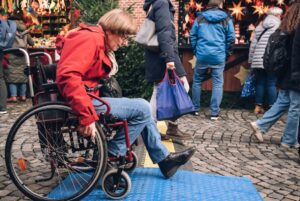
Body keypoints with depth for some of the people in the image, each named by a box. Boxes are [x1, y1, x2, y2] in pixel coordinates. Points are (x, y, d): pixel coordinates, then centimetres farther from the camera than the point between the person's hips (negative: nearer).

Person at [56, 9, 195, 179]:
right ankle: (111, 157, -3)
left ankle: (164, 158, 16)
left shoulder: (99, 43, 17)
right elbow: (67, 76, -31)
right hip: (82, 103, -11)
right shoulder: (89, 39, -16)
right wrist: (87, 115, -34)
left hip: (89, 98, 11)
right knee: (142, 108, -11)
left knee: (141, 109, 11)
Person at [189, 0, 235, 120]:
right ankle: (214, 113, 2)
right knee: (217, 84, 4)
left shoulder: (200, 17, 6)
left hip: (202, 55, 1)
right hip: (219, 57, -1)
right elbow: (231, 38, 1)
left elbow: (192, 35, 7)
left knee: (197, 81, 15)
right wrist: (226, 52, 13)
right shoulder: (226, 19, 2)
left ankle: (195, 109, 21)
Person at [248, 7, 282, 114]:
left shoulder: (260, 26, 13)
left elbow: (253, 44, 12)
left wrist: (250, 59, 17)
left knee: (260, 83, 10)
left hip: (258, 60, 4)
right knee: (272, 84, 0)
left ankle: (258, 106, 12)